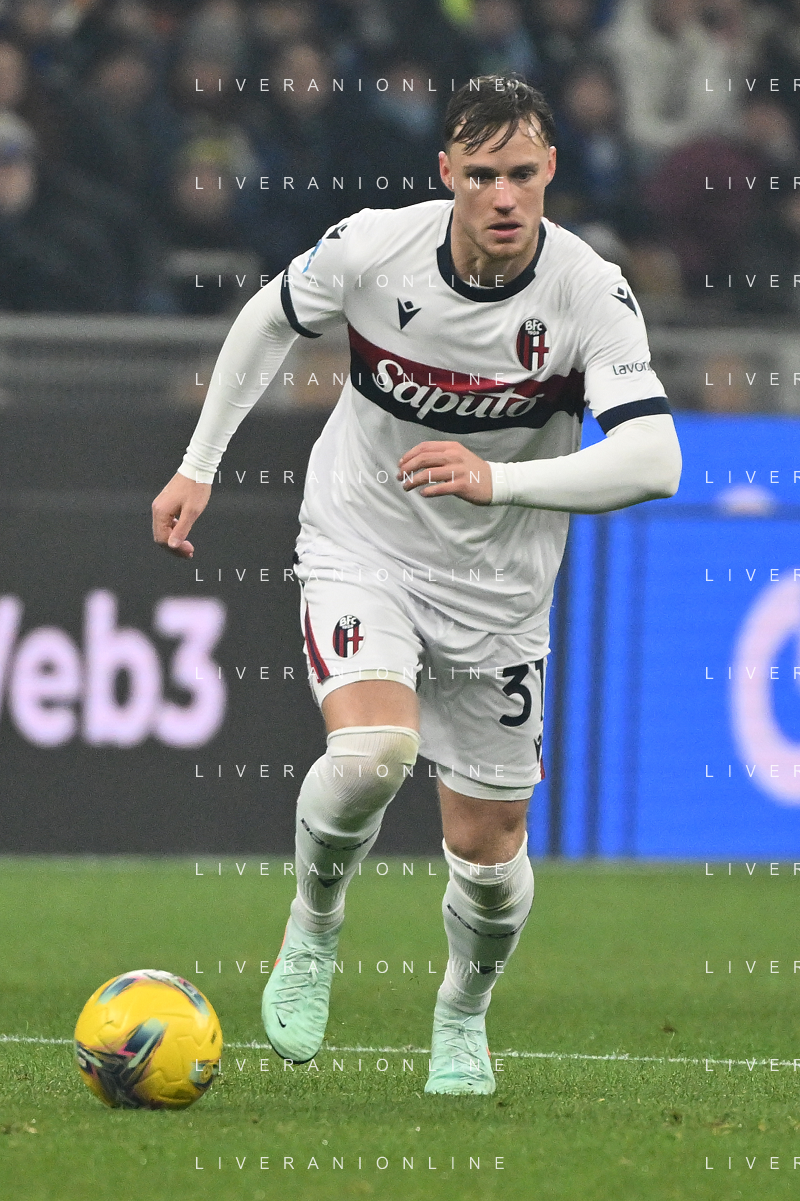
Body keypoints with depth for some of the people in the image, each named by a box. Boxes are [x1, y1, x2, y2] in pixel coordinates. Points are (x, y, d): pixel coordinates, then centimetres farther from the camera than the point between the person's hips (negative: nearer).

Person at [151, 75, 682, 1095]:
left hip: (496, 585, 1)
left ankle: (463, 1012, 38)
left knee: (487, 851, 5)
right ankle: (313, 931, 1)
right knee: (372, 754, -29)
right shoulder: (371, 248, -17)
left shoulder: (592, 294, -21)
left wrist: (499, 481, -42)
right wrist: (199, 464, 7)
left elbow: (653, 460, -31)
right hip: (359, 545, -1)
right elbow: (270, 319, 6)